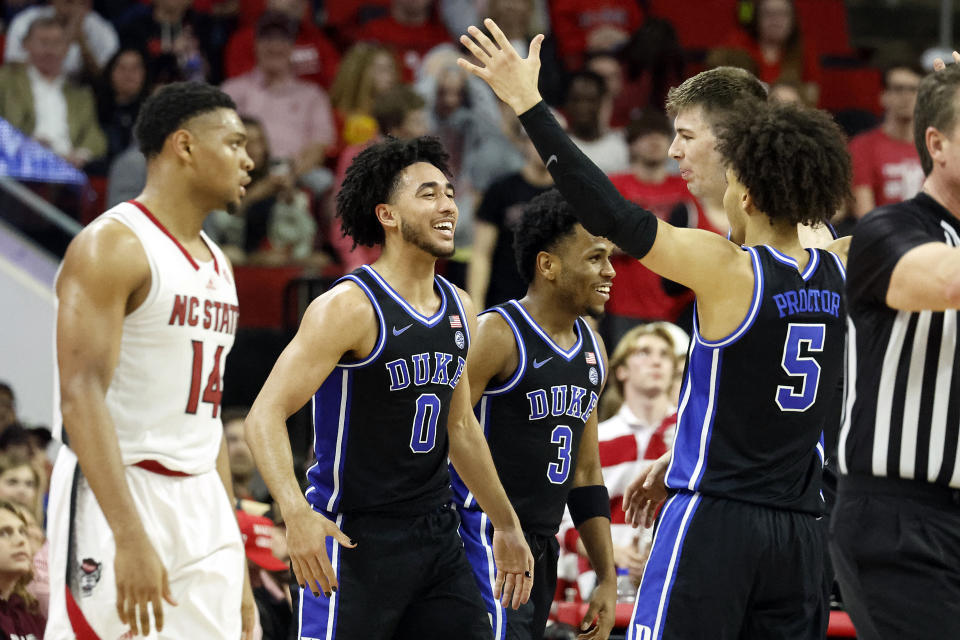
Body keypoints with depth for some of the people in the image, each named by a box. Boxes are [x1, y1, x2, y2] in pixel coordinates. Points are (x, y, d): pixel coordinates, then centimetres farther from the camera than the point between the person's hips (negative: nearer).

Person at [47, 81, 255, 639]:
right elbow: (81, 397, -20)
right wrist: (131, 536, -29)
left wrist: (235, 562, 17)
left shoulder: (216, 264, 17)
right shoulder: (112, 246, -10)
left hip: (201, 503, 8)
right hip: (118, 496, -8)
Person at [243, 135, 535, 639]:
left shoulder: (460, 310, 10)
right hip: (353, 540, -7)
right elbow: (265, 415, -19)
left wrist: (506, 525, 27)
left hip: (436, 535, 7)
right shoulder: (349, 308, -14)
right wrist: (296, 514, -34)